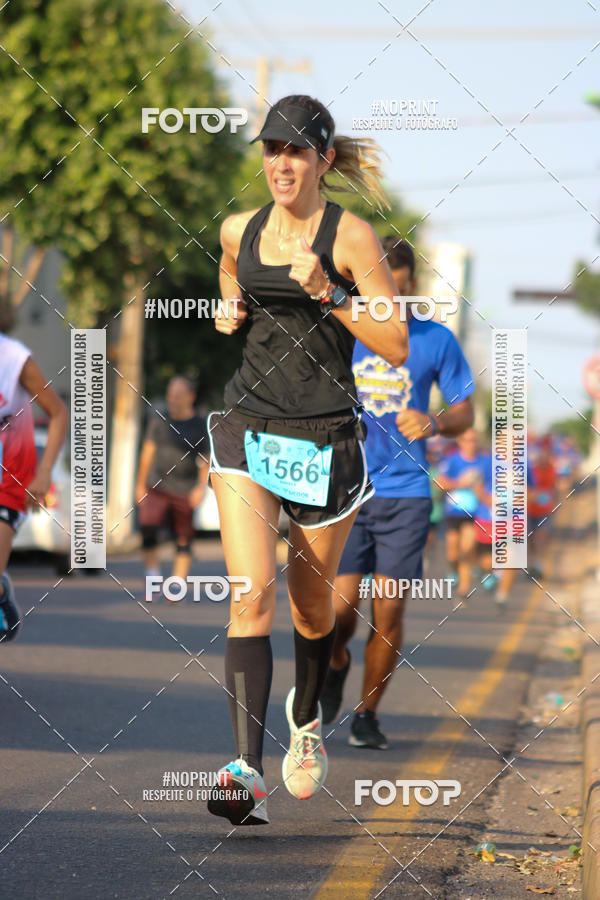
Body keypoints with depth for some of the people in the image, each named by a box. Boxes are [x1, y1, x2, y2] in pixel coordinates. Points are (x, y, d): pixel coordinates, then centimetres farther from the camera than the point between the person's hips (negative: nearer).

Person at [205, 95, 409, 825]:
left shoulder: (350, 237, -6)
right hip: (248, 431, 2)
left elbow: (396, 347, -8)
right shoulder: (238, 232, 7)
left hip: (325, 440, -2)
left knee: (311, 602, 13)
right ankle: (247, 772, -25)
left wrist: (327, 294, -19)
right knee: (252, 592, -16)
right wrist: (229, 315, 6)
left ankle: (306, 720, 45)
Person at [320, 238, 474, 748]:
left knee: (388, 614, -2)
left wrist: (434, 424, -11)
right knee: (340, 606, -9)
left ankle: (367, 715, 16)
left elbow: (465, 412, 8)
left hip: (405, 495, 0)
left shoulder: (436, 340, 2)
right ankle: (336, 664, 26)